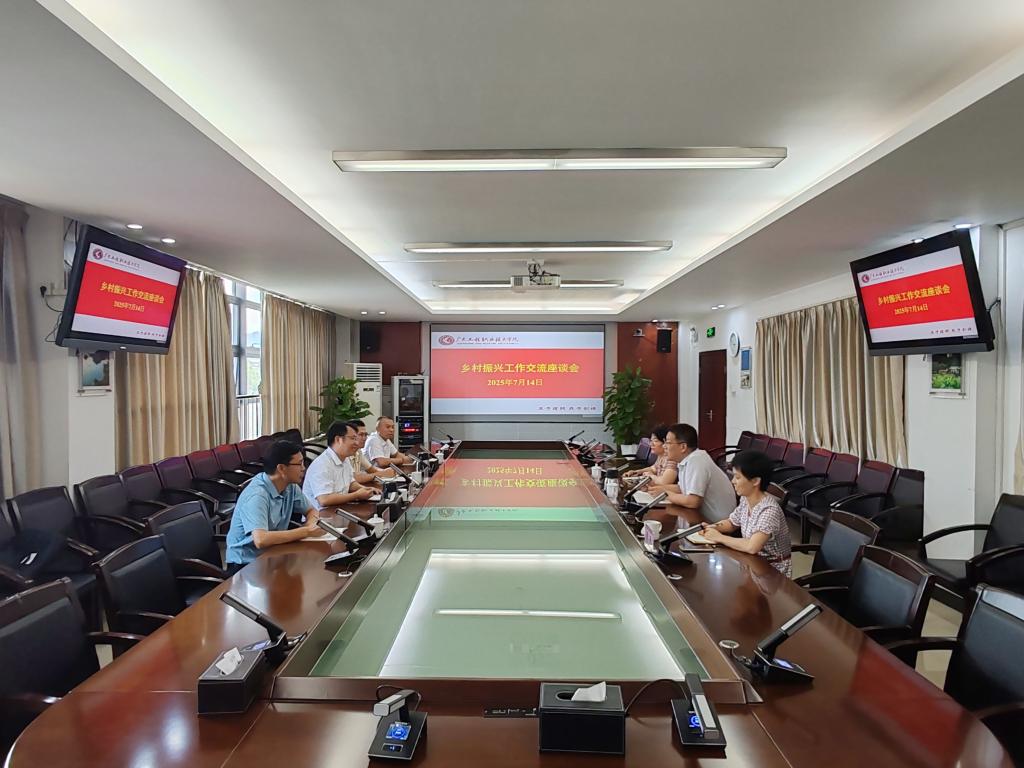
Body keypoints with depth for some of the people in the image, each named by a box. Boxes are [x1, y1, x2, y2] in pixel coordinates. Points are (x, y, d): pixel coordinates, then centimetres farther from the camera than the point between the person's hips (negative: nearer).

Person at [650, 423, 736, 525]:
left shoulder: (696, 460, -21)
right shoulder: (687, 459, 4)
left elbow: (692, 501, -26)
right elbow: (682, 488, 18)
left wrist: (666, 494, -12)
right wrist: (655, 487, 7)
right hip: (704, 516, 8)